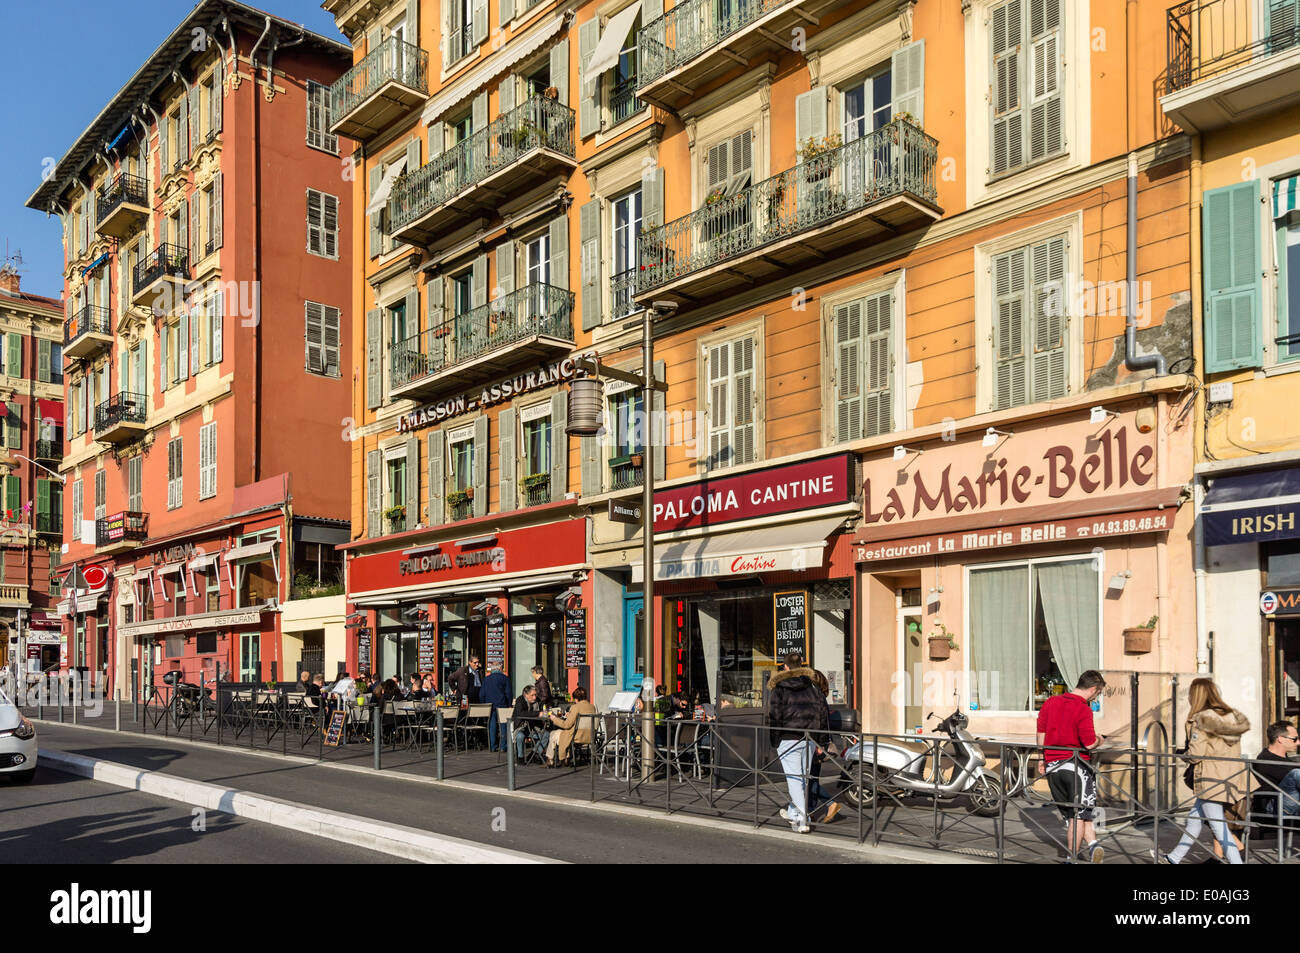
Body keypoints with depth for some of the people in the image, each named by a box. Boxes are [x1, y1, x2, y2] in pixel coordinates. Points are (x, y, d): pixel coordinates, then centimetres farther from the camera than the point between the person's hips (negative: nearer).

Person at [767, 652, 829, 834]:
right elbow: (823, 714, 8)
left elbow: (774, 717, -7)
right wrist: (821, 742, 12)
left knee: (794, 779, -5)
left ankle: (802, 821, -12)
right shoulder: (812, 687, 9)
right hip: (810, 741, 5)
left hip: (789, 740, -5)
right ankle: (793, 812, 33)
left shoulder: (779, 689, -3)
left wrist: (775, 742, 0)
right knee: (804, 777, 17)